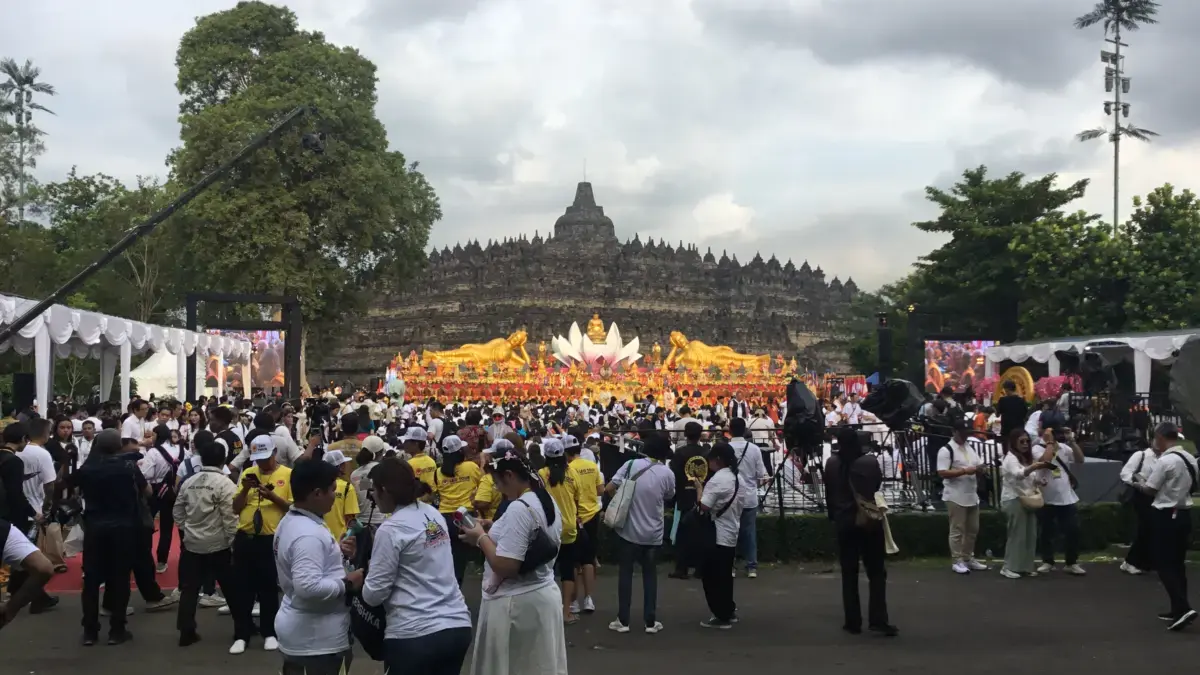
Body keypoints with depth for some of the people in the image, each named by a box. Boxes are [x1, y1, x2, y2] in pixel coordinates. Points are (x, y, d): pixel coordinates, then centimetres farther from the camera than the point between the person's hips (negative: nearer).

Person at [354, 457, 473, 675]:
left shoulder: (390, 530, -12)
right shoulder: (434, 515, 9)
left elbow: (374, 594, -9)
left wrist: (359, 579, 12)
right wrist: (369, 571, 15)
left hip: (416, 634, -7)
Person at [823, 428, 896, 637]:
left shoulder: (832, 463, -5)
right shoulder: (870, 462, -13)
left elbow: (829, 493, 2)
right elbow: (878, 486, -4)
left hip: (844, 522, 2)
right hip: (870, 521, -2)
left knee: (849, 574, 9)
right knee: (876, 572, 4)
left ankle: (853, 621, 9)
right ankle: (877, 620, -4)